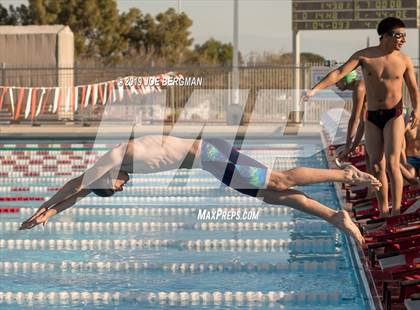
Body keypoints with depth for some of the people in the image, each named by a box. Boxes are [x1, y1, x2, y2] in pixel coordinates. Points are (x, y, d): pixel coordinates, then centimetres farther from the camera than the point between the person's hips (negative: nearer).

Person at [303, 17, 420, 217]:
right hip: (372, 117, 2)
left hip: (394, 116, -2)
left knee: (392, 164, -15)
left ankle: (396, 211, -14)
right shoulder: (364, 56, -6)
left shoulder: (404, 61, -5)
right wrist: (315, 89, -22)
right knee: (376, 167, 5)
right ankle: (383, 212, 14)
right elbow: (339, 72, -12)